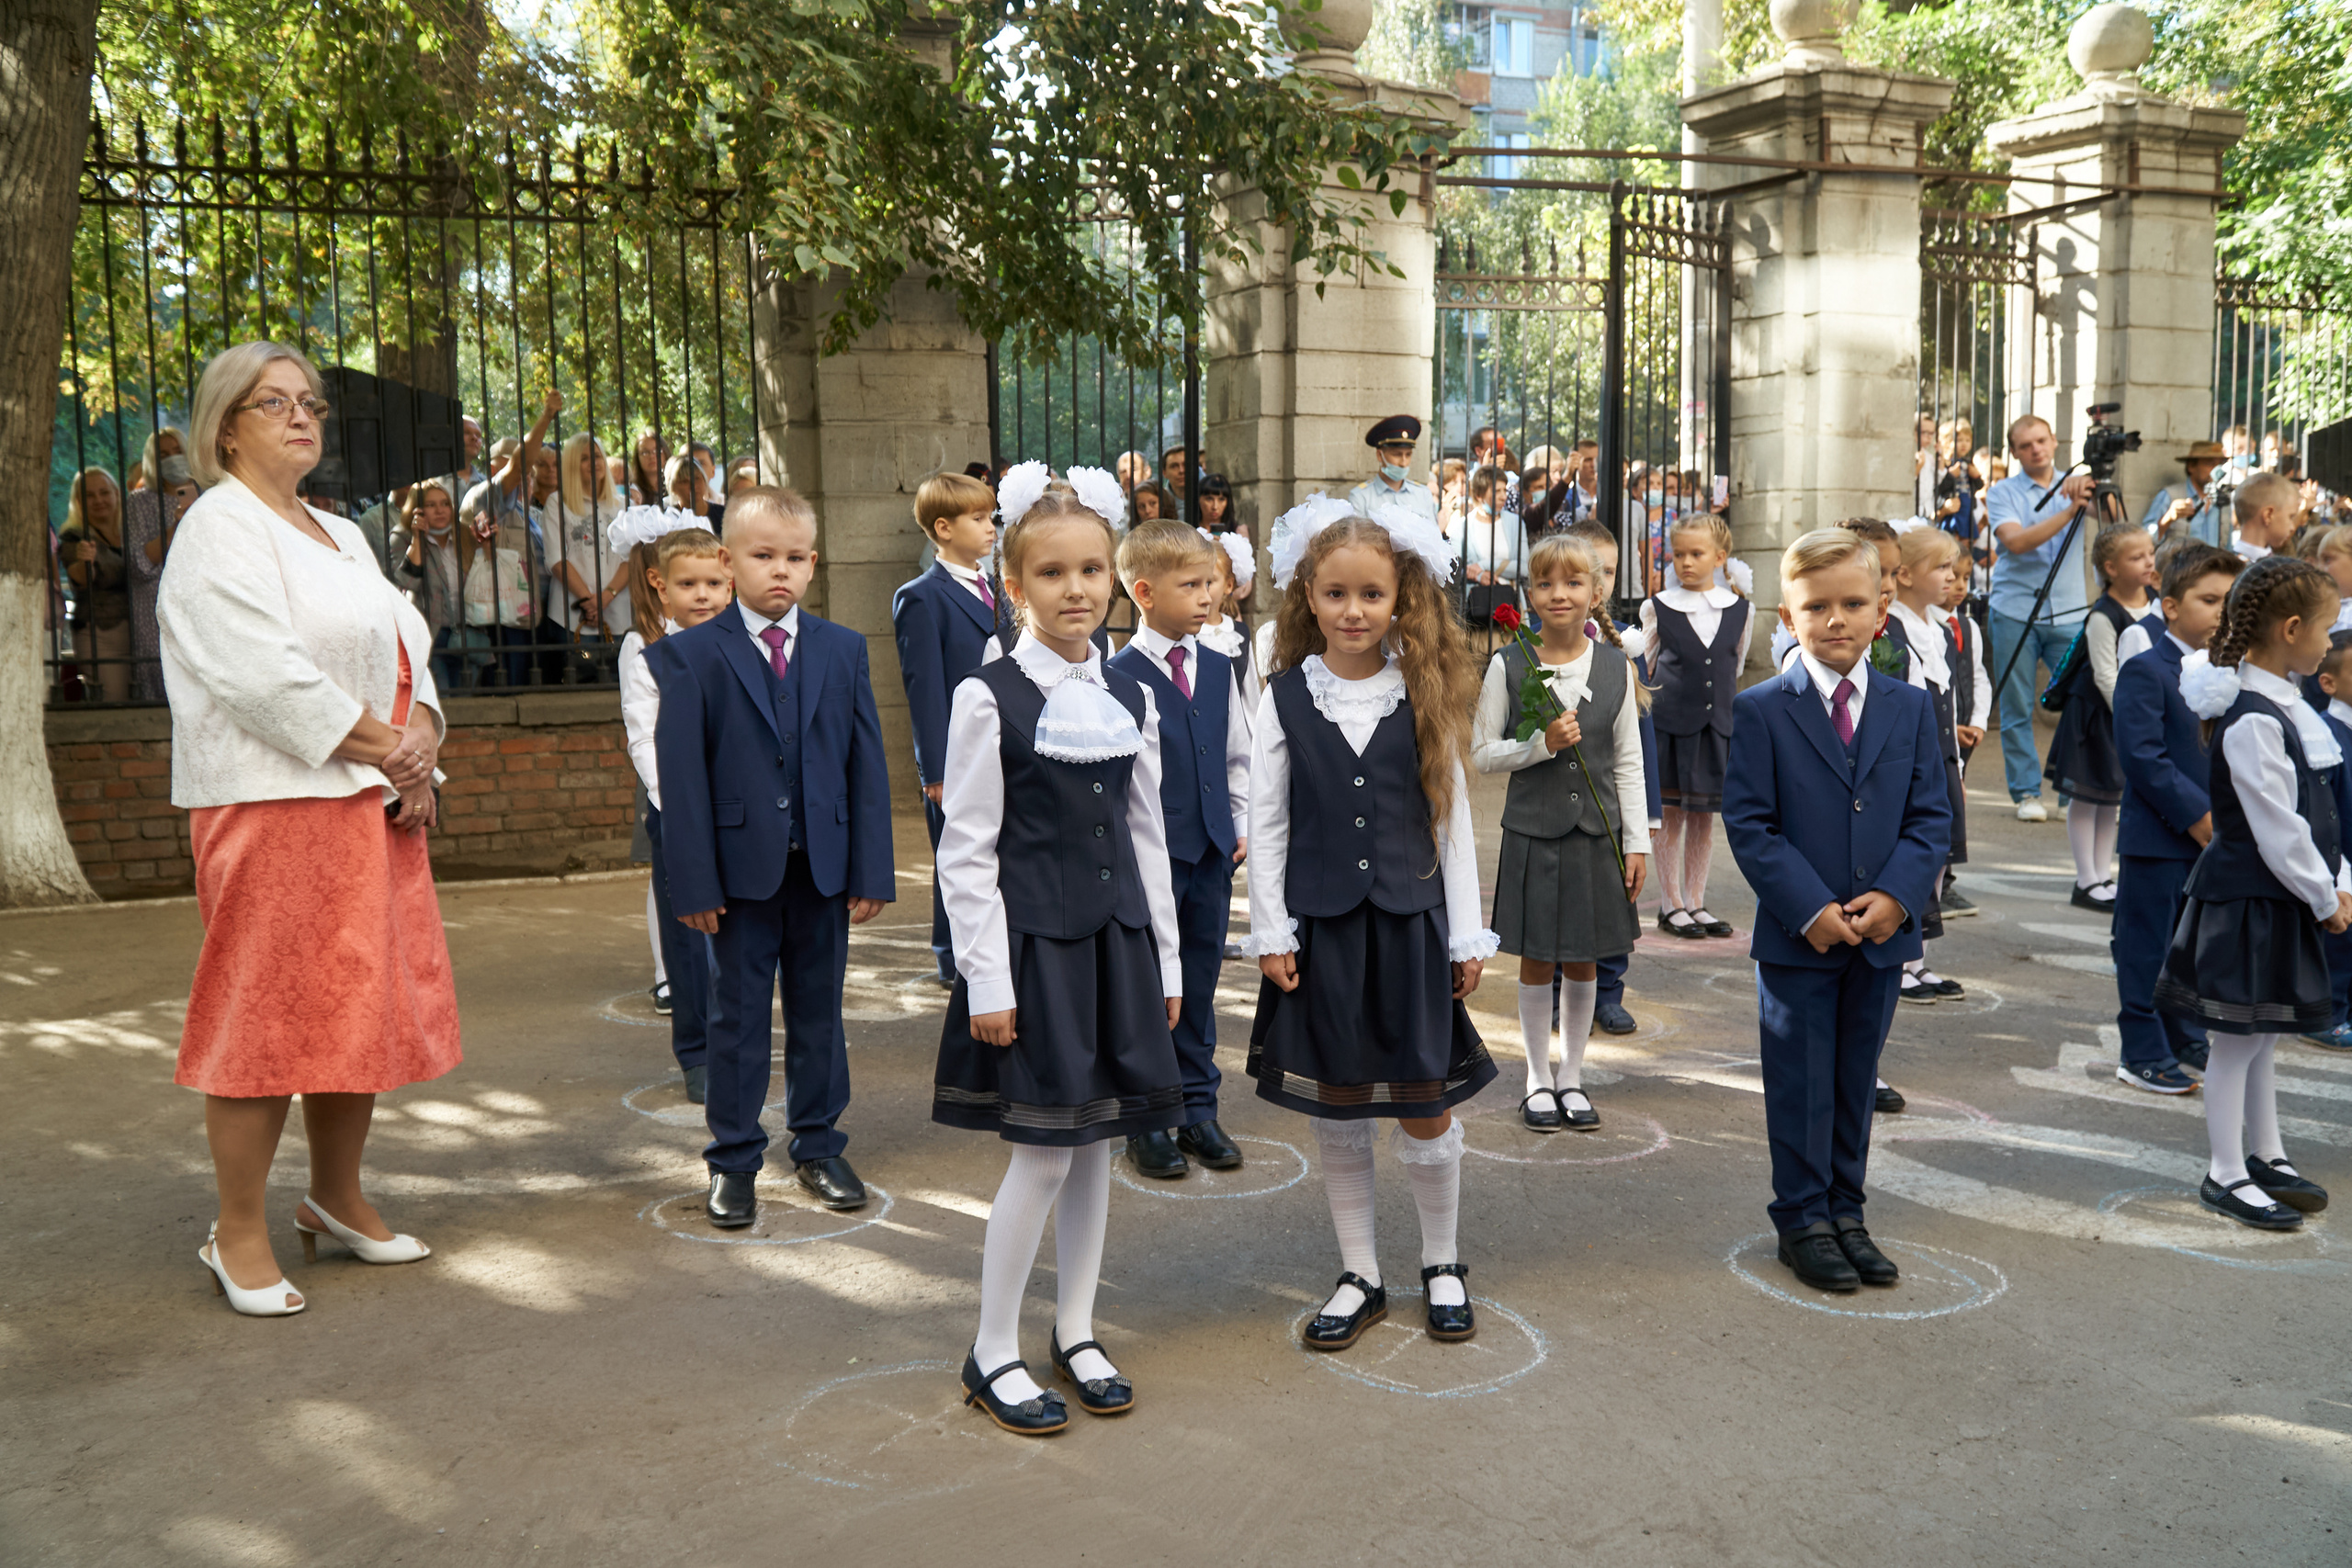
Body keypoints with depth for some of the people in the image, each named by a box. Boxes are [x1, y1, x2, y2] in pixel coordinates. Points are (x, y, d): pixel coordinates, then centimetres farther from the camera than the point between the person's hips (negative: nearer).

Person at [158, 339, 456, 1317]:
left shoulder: (341, 537, 20)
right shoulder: (219, 529, -6)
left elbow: (407, 652, 16)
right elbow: (266, 674, -17)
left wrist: (420, 740, -4)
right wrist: (383, 744, -13)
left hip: (374, 803, 8)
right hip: (275, 805, -8)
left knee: (364, 1009, 11)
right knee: (268, 1016, -4)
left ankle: (337, 1200, 25)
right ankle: (239, 1237, 7)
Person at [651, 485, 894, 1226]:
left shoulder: (844, 649, 5)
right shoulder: (692, 655, -3)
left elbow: (866, 764, 3)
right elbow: (681, 775, -6)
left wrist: (871, 870, -2)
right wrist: (694, 882, -11)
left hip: (824, 864, 2)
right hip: (742, 866, -2)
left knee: (819, 1010, 13)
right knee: (739, 1014, 8)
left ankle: (818, 1146, 27)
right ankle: (733, 1160, 20)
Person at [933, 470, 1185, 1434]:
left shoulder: (1131, 697, 7)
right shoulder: (989, 698, -9)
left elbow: (1146, 836, 13)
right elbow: (966, 852, -9)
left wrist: (1165, 958, 12)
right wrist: (987, 981, -13)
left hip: (1116, 938, 5)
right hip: (1032, 939, -5)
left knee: (1097, 1142, 11)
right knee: (1042, 1154, -3)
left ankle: (1075, 1332, 26)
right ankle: (993, 1355, 13)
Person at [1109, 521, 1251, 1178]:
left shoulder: (1218, 669, 9)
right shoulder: (1119, 676, -10)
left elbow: (1238, 757, 17)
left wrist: (1241, 826, 9)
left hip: (1212, 853, 5)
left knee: (1199, 987, 13)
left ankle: (1199, 1111, 25)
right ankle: (1149, 1122, 17)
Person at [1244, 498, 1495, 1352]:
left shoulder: (1426, 696, 0)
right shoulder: (1286, 698, -1)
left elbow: (1453, 819, 2)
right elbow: (1267, 823, 1)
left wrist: (1467, 936, 1)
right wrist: (1270, 932, -3)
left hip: (1408, 924, 0)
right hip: (1320, 926, 0)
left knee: (1426, 1110, 7)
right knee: (1336, 1113, 9)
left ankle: (1442, 1265, 28)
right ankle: (1360, 1278, 24)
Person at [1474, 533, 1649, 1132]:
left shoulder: (1615, 666, 1)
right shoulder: (1508, 665, -5)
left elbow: (1629, 763, 4)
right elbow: (1483, 753, -3)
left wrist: (1637, 841, 1)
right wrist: (1543, 743, -18)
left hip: (1596, 834, 2)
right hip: (1533, 833, -2)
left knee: (1582, 964, 11)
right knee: (1537, 964, 7)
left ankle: (1572, 1077, 26)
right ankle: (1538, 1080, 22)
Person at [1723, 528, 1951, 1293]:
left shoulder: (1910, 706, 4)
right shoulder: (1761, 709, -7)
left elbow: (1931, 816, 3)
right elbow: (1748, 823, -10)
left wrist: (1897, 895, -13)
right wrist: (1810, 909, -18)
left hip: (1882, 935, 3)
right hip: (1796, 938, -3)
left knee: (1856, 1083, 15)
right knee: (1801, 1086, 6)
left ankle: (1845, 1211, 29)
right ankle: (1803, 1221, 20)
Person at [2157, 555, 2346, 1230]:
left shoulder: (2285, 704, 8)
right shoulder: (2251, 720, -22)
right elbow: (2276, 831, -20)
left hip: (2280, 900, 9)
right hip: (2246, 900, -9)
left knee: (2263, 1033, 19)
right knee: (2236, 1038, 2)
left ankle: (2266, 1157, 32)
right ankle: (2225, 1175, 13)